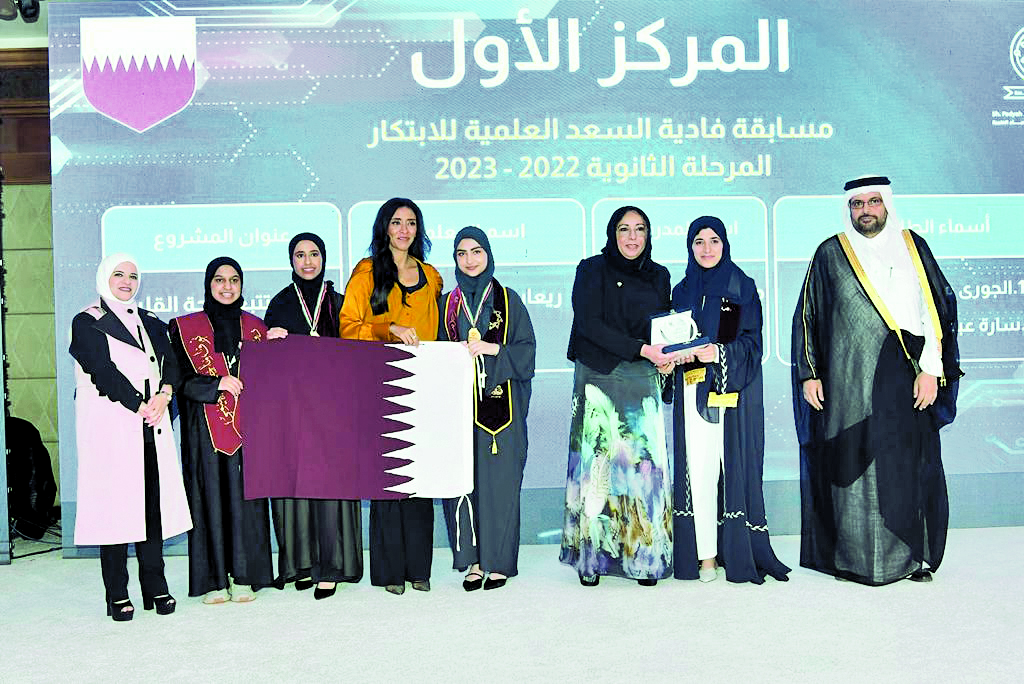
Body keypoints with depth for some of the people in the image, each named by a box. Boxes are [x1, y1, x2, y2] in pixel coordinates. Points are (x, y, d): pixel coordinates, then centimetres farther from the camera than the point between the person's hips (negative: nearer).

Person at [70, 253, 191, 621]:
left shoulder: (149, 322, 20)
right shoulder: (87, 322, 4)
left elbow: (170, 360, 8)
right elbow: (104, 371, -7)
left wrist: (164, 394, -11)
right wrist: (140, 406, -12)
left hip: (152, 423, 5)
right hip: (109, 421, -4)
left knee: (153, 501, 2)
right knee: (115, 499, -6)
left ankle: (155, 588, 9)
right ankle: (117, 595, 1)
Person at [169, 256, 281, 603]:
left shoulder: (255, 326, 13)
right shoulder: (187, 328, 6)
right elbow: (181, 379, -2)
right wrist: (217, 383, -15)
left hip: (246, 424, 2)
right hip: (205, 427, -2)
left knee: (244, 494, 1)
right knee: (211, 495, -1)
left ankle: (244, 577, 8)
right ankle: (214, 579, 7)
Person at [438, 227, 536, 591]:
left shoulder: (508, 300, 5)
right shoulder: (447, 303, 12)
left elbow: (526, 349, 0)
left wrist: (491, 349, -13)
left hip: (500, 405, -2)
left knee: (498, 480, -2)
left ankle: (499, 561, 8)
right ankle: (474, 561, 10)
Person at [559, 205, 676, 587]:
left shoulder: (658, 276, 14)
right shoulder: (591, 270, 1)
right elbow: (589, 324, -10)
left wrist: (666, 357, -6)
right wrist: (641, 349, -17)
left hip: (643, 382, 3)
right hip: (599, 379, -3)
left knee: (644, 465, -3)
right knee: (597, 463, -4)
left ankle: (644, 557, 4)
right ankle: (591, 558, 4)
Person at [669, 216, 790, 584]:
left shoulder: (742, 287, 4)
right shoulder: (682, 291, 14)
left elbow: (751, 341, -2)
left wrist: (720, 352, -19)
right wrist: (678, 353, -7)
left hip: (734, 391, -2)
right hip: (693, 391, 3)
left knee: (735, 466, -5)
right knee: (699, 469, -2)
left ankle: (739, 551, 6)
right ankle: (706, 555, 3)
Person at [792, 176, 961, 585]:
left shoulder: (913, 248, 9)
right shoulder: (830, 254, 6)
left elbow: (937, 309, 6)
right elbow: (807, 317, 7)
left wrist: (930, 370, -3)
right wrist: (808, 374, 1)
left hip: (905, 380, 1)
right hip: (848, 382, -1)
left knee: (911, 465, 2)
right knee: (852, 464, -1)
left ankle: (914, 556, 15)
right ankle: (853, 556, 10)